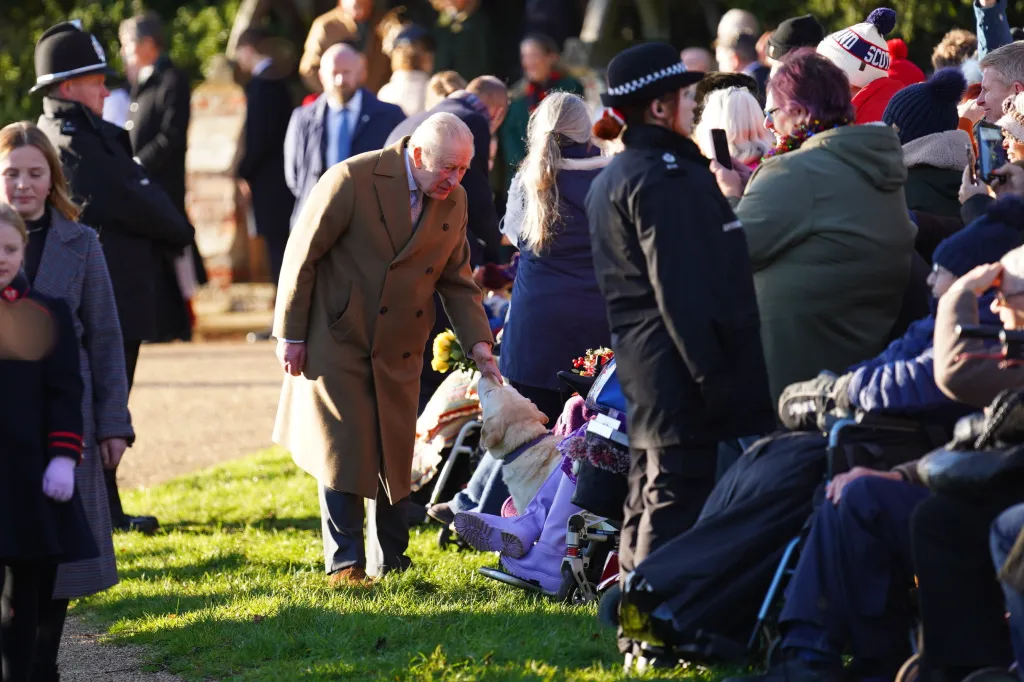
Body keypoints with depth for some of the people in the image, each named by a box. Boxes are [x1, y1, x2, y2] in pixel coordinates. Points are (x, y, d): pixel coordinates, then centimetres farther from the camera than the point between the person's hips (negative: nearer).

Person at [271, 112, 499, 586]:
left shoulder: (453, 201, 1)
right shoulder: (352, 179, -17)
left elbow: (457, 280, 10)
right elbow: (302, 255, -12)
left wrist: (478, 344, -3)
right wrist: (291, 335, -11)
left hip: (399, 351, 5)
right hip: (337, 343, -5)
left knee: (395, 457, 7)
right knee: (343, 455, -5)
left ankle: (389, 561, 18)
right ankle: (344, 563, 4)